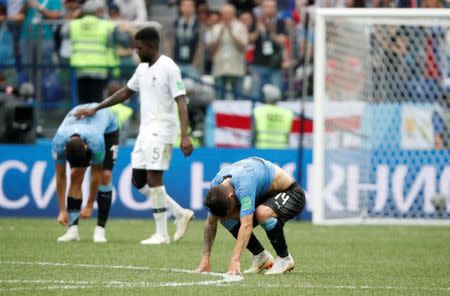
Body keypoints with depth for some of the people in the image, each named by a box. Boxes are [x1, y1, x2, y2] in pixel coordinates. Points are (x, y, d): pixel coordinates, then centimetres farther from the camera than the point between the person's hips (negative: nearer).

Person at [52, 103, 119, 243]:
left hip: (108, 128, -3)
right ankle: (73, 229, -13)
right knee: (76, 175, -14)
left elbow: (96, 174, -29)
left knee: (105, 175, -18)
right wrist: (63, 210, -21)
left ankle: (100, 229, -14)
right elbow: (60, 176, -23)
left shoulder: (95, 142, -45)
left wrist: (89, 206, -21)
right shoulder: (58, 142, -36)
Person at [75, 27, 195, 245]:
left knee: (154, 178, -12)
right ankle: (180, 213, 13)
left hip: (161, 130, -9)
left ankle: (162, 234, -7)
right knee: (138, 180, 6)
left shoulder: (168, 68, -11)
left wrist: (185, 136, -25)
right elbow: (126, 92, 27)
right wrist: (95, 109, 27)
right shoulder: (142, 69, 14)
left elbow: (181, 102, -17)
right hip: (145, 130, 9)